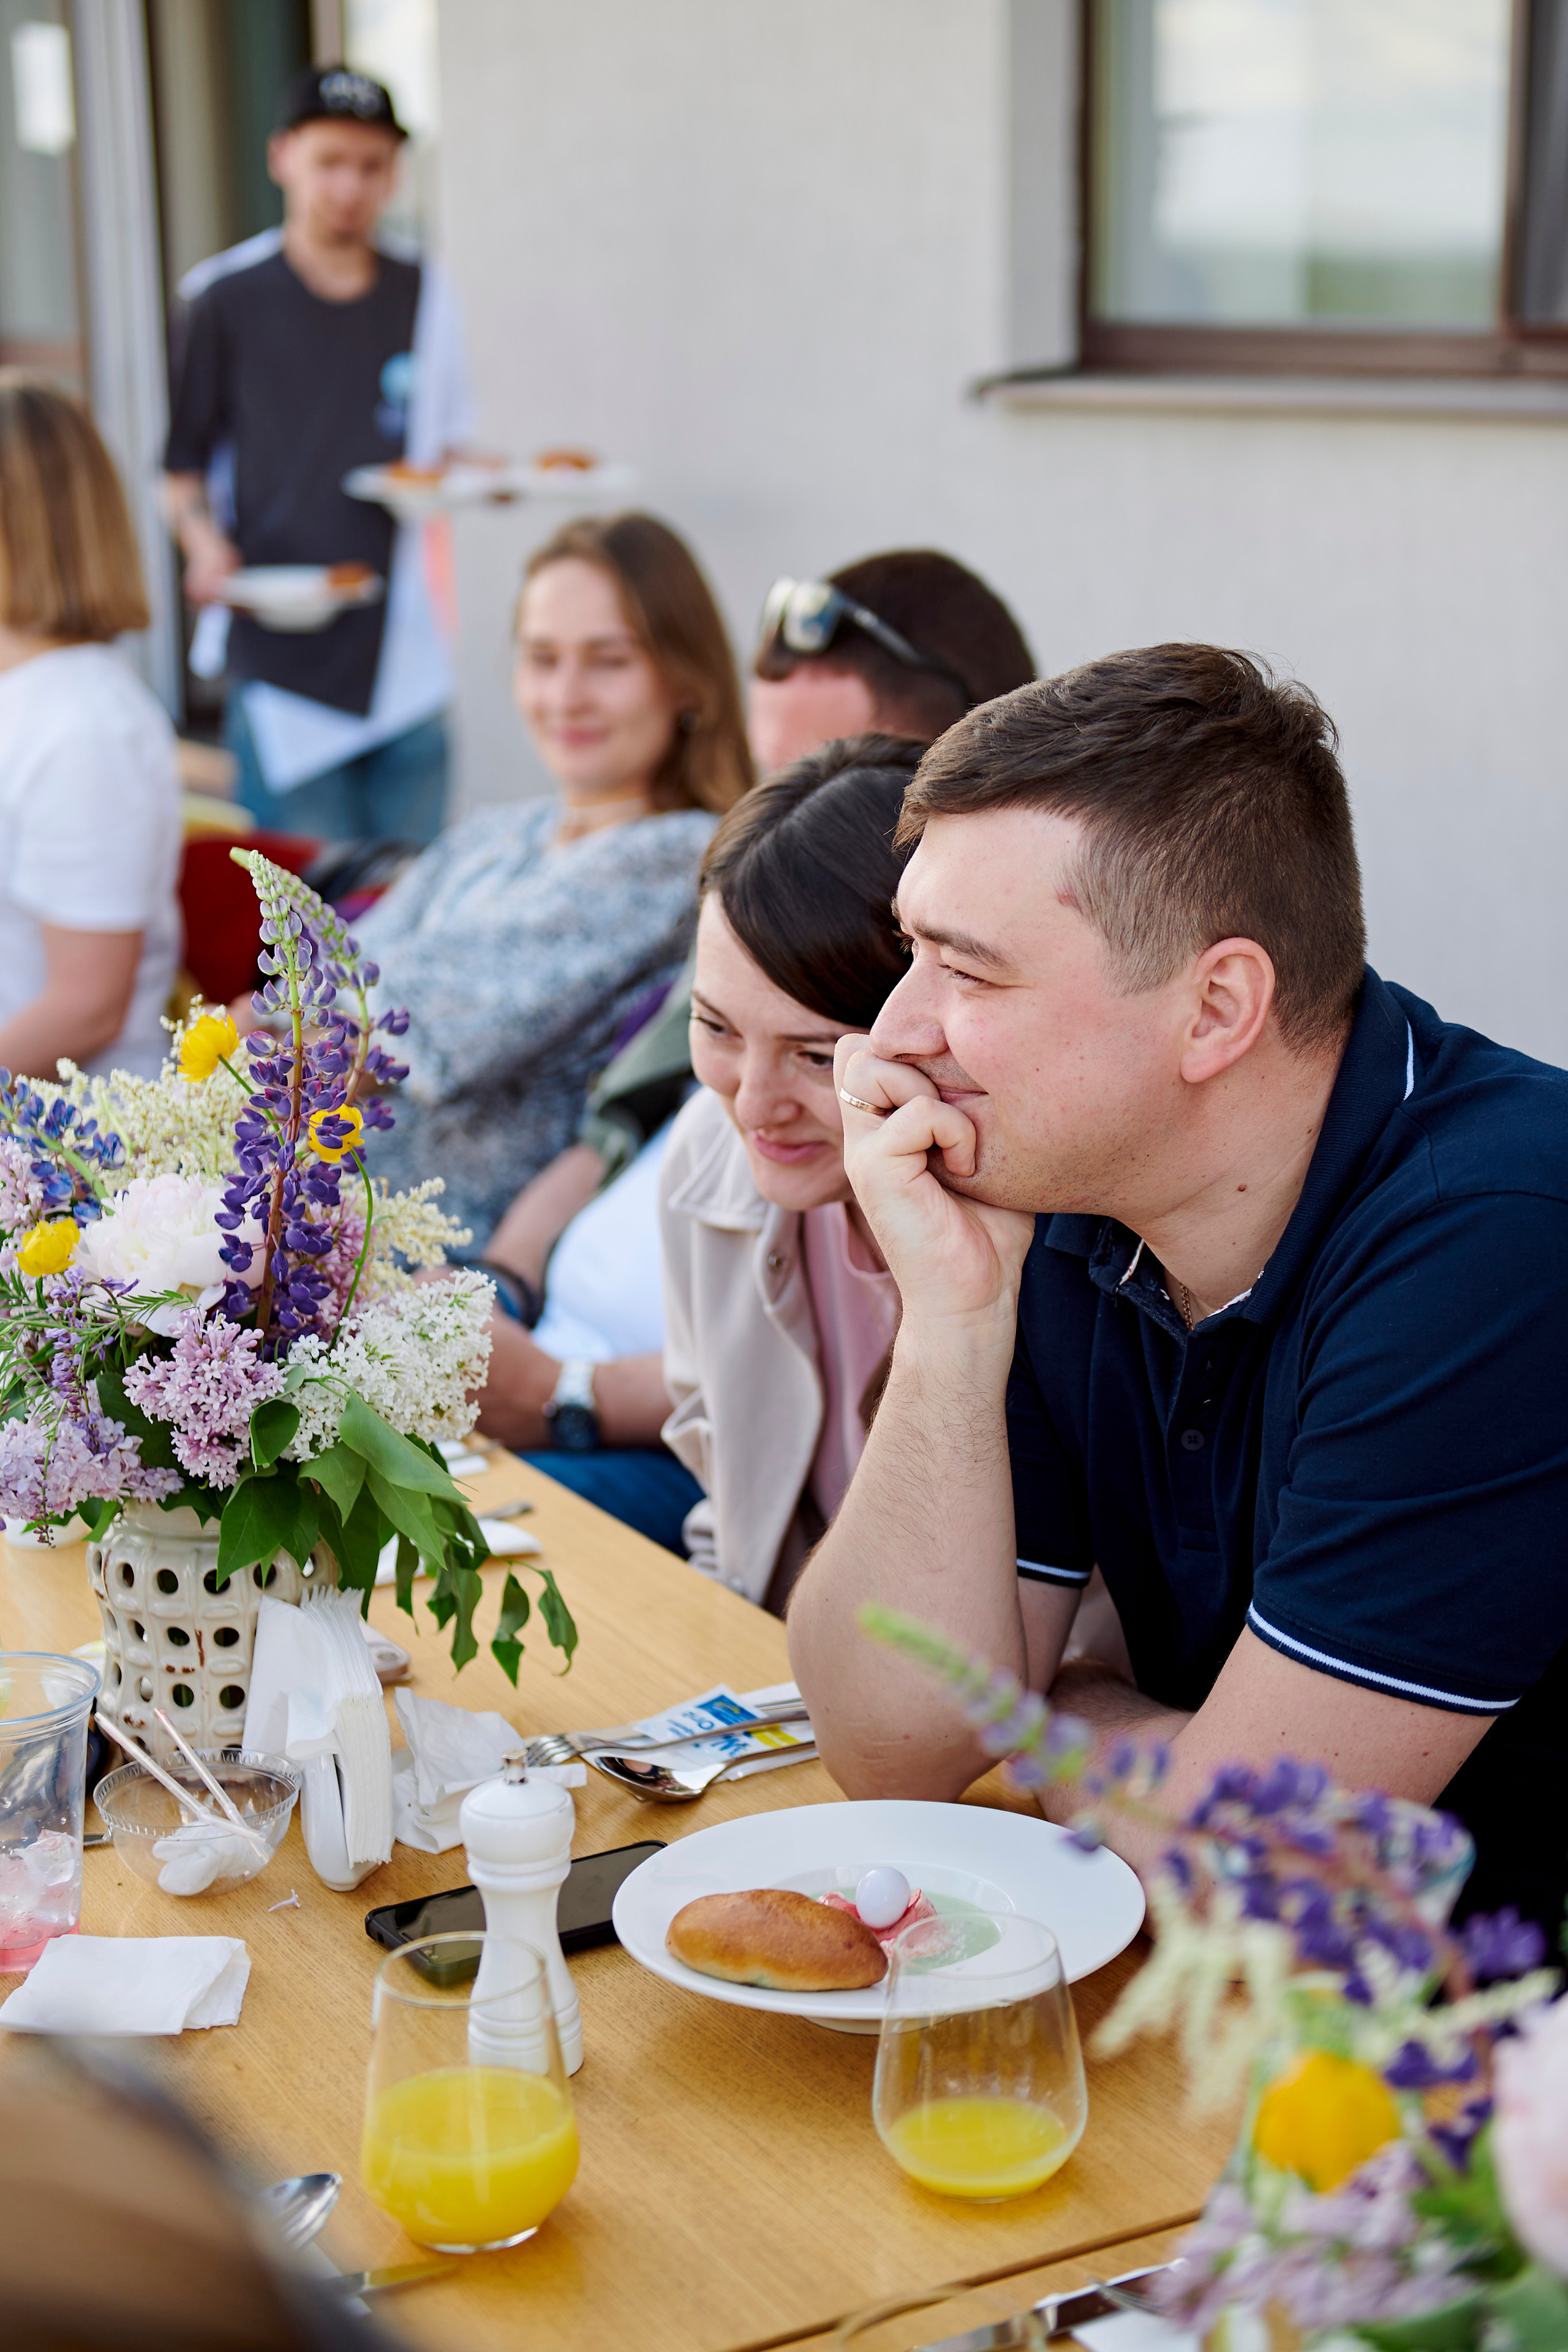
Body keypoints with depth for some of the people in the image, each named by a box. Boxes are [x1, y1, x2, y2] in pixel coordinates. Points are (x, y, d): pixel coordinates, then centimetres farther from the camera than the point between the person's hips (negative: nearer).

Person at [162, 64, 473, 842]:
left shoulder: (425, 295, 12)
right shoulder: (227, 298, 1)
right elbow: (182, 466, 5)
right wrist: (204, 543, -15)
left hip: (402, 651, 4)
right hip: (279, 654, -3)